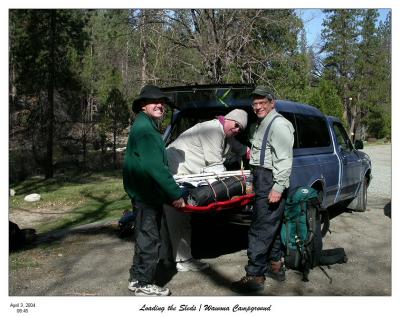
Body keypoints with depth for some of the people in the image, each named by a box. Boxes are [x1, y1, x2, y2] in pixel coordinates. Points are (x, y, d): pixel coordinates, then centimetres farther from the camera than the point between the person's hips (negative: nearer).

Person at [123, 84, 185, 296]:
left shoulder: (147, 126, 16)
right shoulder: (144, 128, -18)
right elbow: (155, 166, -27)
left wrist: (170, 191, 22)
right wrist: (175, 194, -25)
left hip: (145, 192, 11)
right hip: (146, 193, -11)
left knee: (145, 236, 19)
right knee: (149, 238, -1)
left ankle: (137, 279, 30)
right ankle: (144, 284, 10)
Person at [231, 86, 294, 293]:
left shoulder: (278, 124, -13)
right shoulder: (262, 124, 20)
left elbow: (285, 159, -20)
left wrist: (278, 187, -24)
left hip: (271, 182, -11)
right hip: (263, 181, 11)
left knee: (260, 229, -10)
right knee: (271, 226, 18)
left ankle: (254, 275, -6)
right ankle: (275, 266, 30)